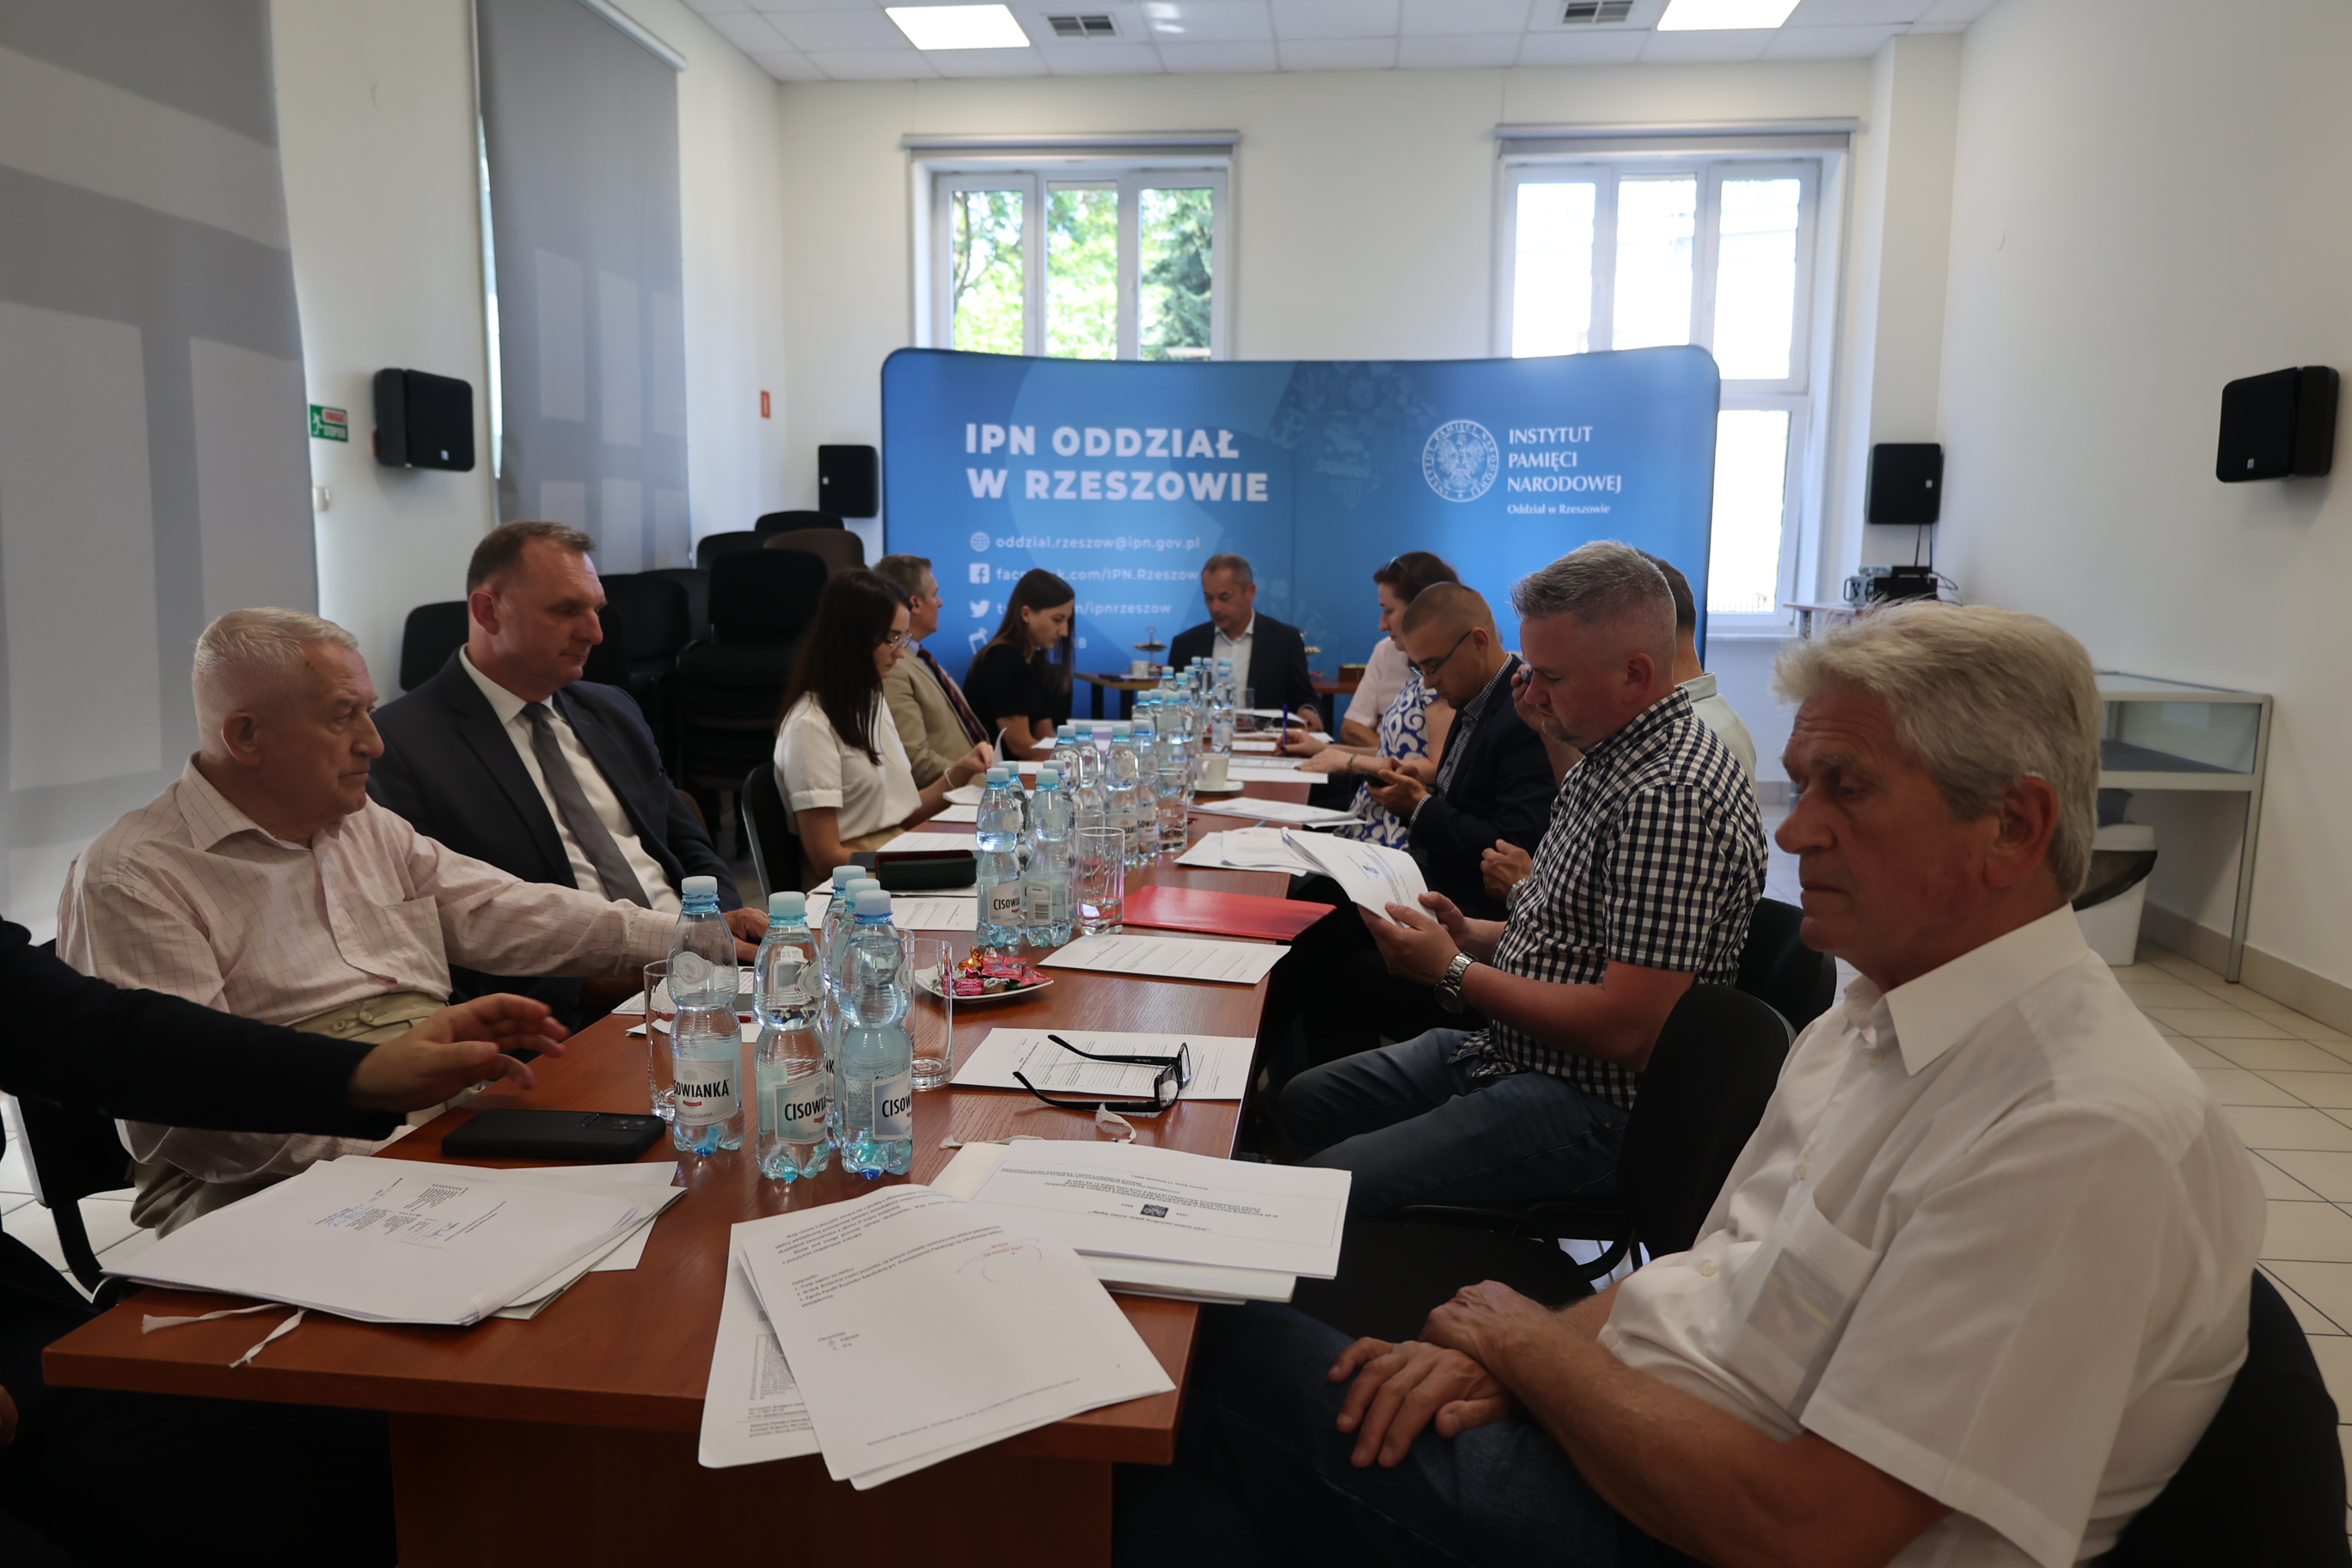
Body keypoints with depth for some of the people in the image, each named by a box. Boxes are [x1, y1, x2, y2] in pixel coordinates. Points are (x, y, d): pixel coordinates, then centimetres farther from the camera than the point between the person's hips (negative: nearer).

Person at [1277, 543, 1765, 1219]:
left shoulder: (1670, 796, -25)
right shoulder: (1610, 762, 8)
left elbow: (1628, 1030, -28)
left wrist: (1454, 972, -18)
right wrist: (1472, 935, 2)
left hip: (1588, 1106, -10)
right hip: (1505, 1049, 11)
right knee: (1305, 1101, 18)